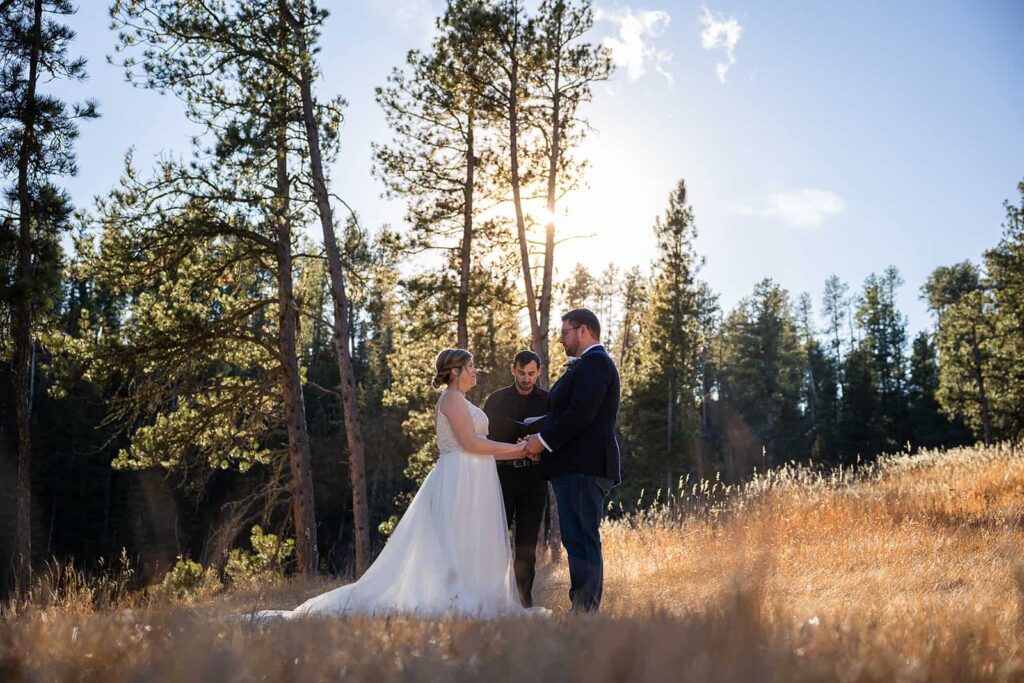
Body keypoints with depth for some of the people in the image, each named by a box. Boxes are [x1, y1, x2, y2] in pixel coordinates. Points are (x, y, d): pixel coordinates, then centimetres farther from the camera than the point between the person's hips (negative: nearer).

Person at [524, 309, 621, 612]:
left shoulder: (594, 362, -10)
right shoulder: (592, 363, 23)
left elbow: (581, 413, -20)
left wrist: (544, 439, -12)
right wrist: (543, 436, 9)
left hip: (582, 468, -11)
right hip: (580, 466, 11)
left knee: (581, 542, -11)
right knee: (581, 542, 11)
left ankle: (585, 609, -11)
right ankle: (586, 610, 14)